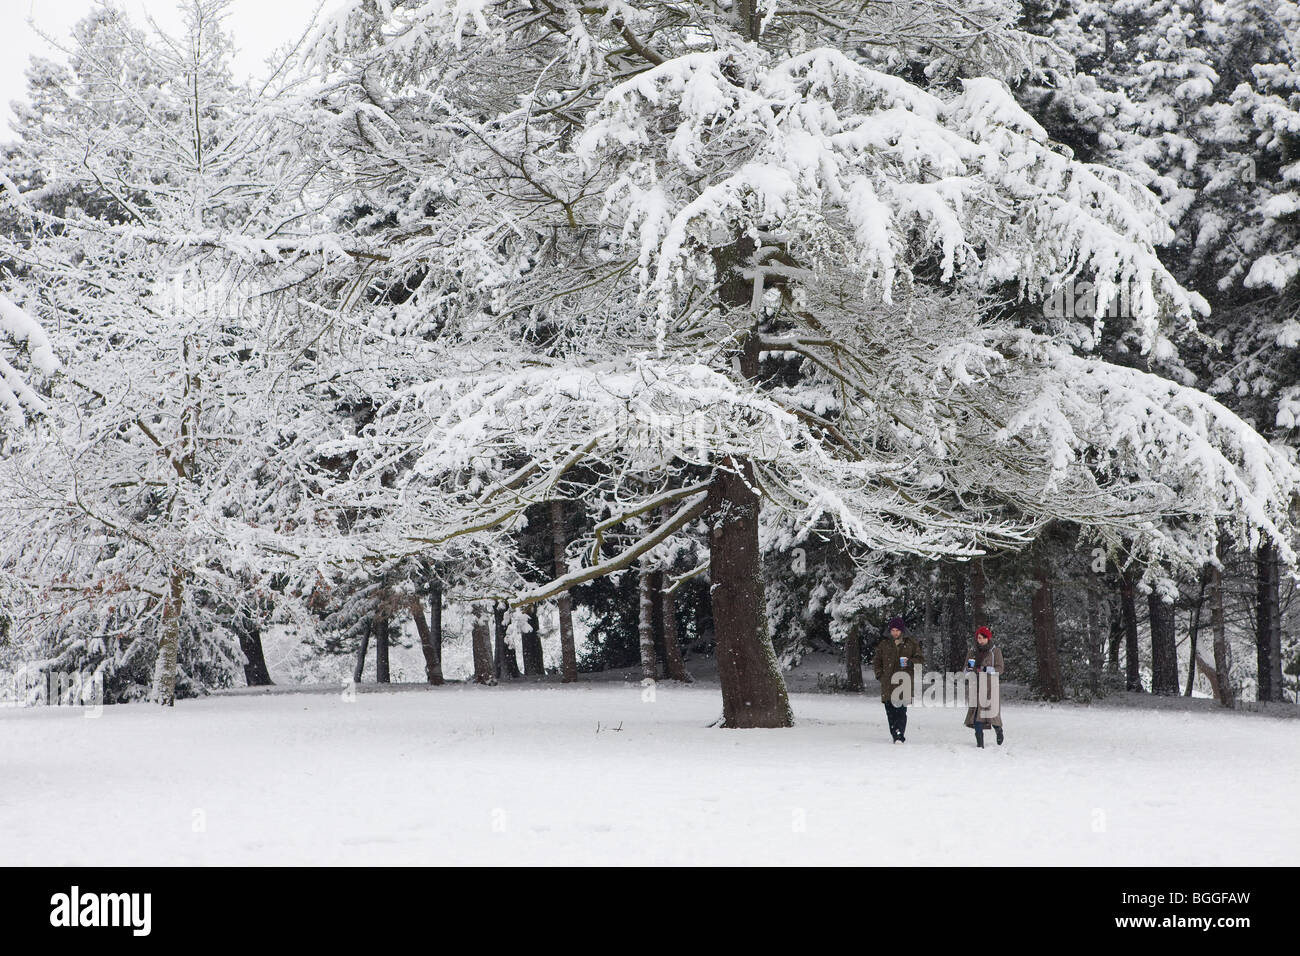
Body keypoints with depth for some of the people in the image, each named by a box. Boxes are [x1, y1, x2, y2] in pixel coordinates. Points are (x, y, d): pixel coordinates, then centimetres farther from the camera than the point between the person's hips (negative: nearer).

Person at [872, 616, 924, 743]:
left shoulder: (910, 644, 8)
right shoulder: (883, 644, 12)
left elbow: (920, 659, 11)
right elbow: (876, 661, 21)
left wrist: (910, 662, -9)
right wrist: (879, 675, 7)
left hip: (904, 682, -3)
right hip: (888, 684, 3)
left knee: (901, 711, -14)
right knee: (890, 711, 2)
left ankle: (900, 736, -15)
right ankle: (894, 735, 11)